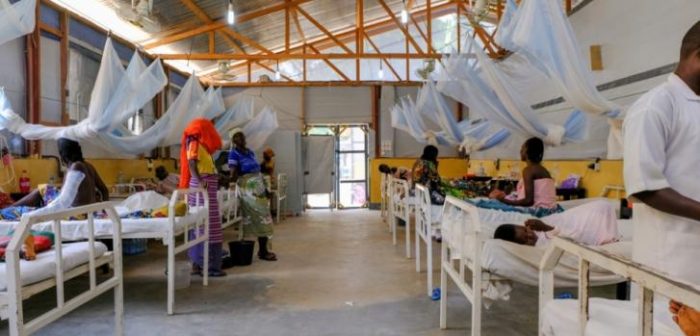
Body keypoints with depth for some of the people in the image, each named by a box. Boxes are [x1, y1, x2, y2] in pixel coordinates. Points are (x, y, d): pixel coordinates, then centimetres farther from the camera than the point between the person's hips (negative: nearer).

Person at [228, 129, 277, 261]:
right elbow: (233, 174, -17)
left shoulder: (250, 152, 13)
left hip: (259, 186, 7)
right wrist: (230, 179, -38)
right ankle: (263, 251, 2)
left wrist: (265, 188, 15)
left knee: (262, 218, 9)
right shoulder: (234, 154, -9)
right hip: (248, 189, -7)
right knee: (261, 218, -7)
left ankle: (263, 249, 19)